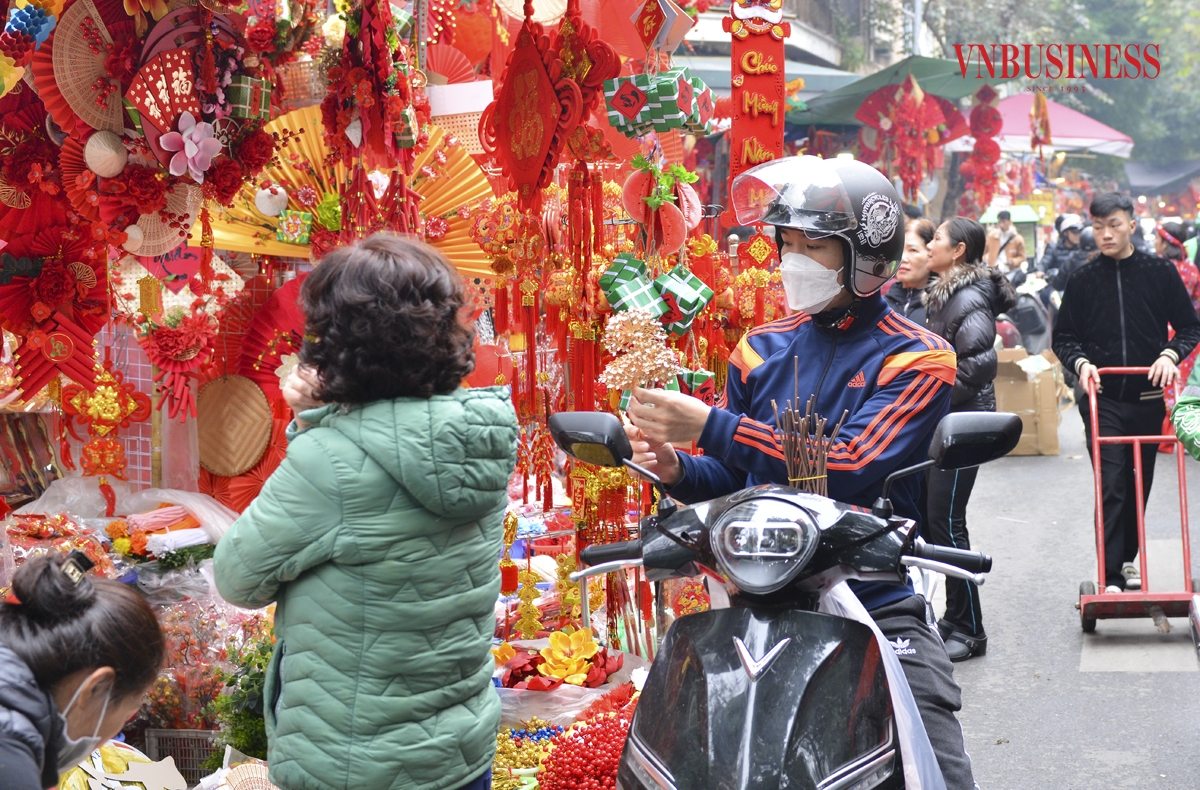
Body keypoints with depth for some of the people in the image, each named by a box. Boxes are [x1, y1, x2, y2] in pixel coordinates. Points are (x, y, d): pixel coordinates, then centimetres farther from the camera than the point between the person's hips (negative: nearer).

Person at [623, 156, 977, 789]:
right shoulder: (761, 349, 11)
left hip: (874, 600, -3)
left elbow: (850, 467, -19)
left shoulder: (916, 358, -3)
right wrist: (677, 469, -8)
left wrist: (708, 424, -22)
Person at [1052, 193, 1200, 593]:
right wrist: (1080, 362, -12)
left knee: (1139, 485, 12)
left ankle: (1126, 558, 30)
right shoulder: (1082, 280, 2)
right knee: (1111, 486, -10)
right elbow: (1064, 337, 7)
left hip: (1148, 397, 1)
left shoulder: (1160, 273, 1)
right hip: (1102, 399, -1)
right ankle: (1111, 577, -11)